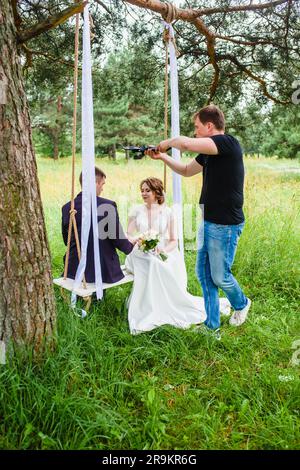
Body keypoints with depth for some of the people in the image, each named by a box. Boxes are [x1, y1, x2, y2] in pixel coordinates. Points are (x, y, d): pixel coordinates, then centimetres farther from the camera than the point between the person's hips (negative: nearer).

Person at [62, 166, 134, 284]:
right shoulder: (108, 206, -15)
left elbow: (66, 240, 8)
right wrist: (130, 246, 11)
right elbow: (117, 237, -11)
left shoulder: (67, 208, -2)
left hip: (76, 270, 3)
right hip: (104, 270, -3)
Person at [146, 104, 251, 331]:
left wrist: (169, 141, -9)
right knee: (203, 272, 13)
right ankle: (211, 323, 26)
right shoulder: (208, 152, 11)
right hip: (209, 221, 9)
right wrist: (163, 157, 16)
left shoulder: (228, 143, -16)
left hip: (226, 224, -9)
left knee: (220, 276, 5)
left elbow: (186, 144, -29)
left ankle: (241, 304, 36)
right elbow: (187, 171, 27)